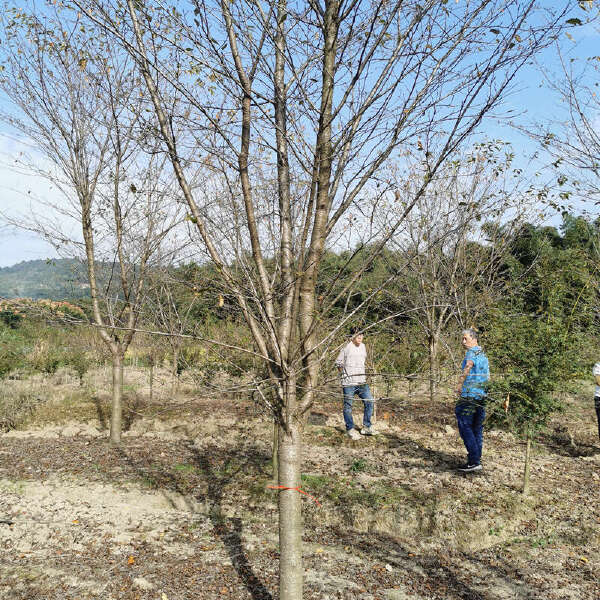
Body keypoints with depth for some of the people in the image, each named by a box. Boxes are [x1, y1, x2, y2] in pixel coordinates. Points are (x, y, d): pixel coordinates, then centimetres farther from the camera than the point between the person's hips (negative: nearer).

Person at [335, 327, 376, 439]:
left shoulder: (363, 346, 11)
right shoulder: (346, 348, -7)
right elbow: (338, 362, 2)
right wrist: (344, 374, 2)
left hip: (362, 381, 6)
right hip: (348, 383, -6)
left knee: (369, 402, 2)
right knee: (348, 406, 1)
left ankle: (366, 427, 15)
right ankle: (350, 429, 14)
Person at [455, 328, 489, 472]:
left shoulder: (472, 352, -9)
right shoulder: (484, 355, 18)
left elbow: (468, 366, -30)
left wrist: (460, 385, -30)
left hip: (469, 395, -9)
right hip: (482, 396, 9)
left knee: (465, 427, -6)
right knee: (477, 429, 14)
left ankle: (474, 461, -9)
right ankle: (476, 459, 19)